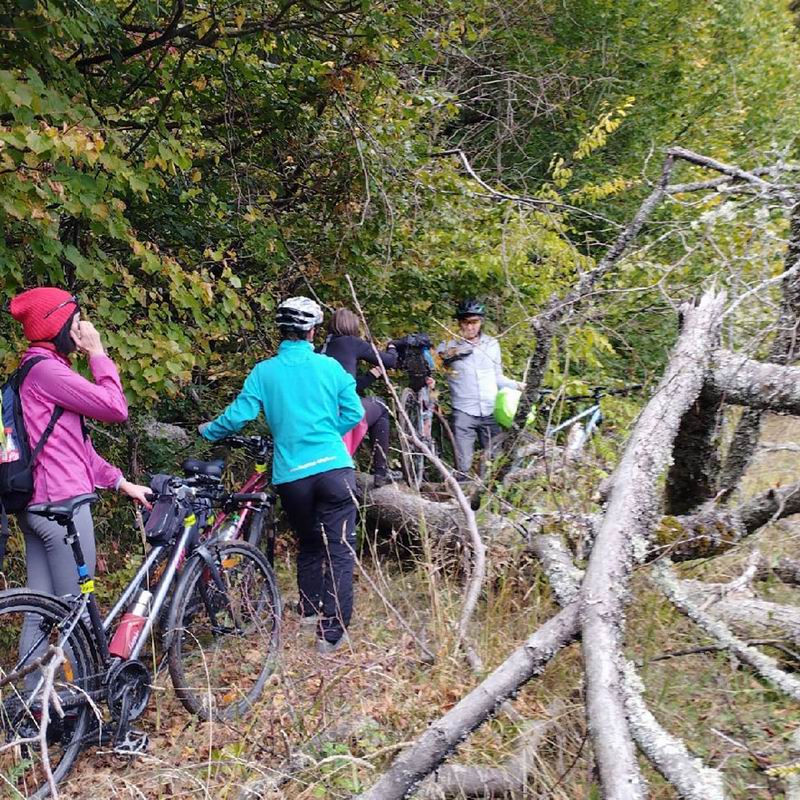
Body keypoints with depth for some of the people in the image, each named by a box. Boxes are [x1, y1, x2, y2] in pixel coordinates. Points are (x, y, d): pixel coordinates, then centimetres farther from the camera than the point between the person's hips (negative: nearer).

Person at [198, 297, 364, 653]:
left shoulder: (264, 372, 2)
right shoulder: (330, 366, 4)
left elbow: (238, 415, -1)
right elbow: (353, 413, 4)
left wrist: (207, 431, 18)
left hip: (291, 475, 2)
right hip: (334, 467, -1)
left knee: (309, 545, 22)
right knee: (339, 549, 2)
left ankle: (307, 613, 30)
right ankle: (332, 631, -2)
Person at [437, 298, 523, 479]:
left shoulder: (492, 344, 10)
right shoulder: (449, 346, 1)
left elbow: (497, 377, 16)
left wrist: (515, 385, 1)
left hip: (491, 412, 3)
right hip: (464, 413, -3)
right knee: (464, 466, -5)